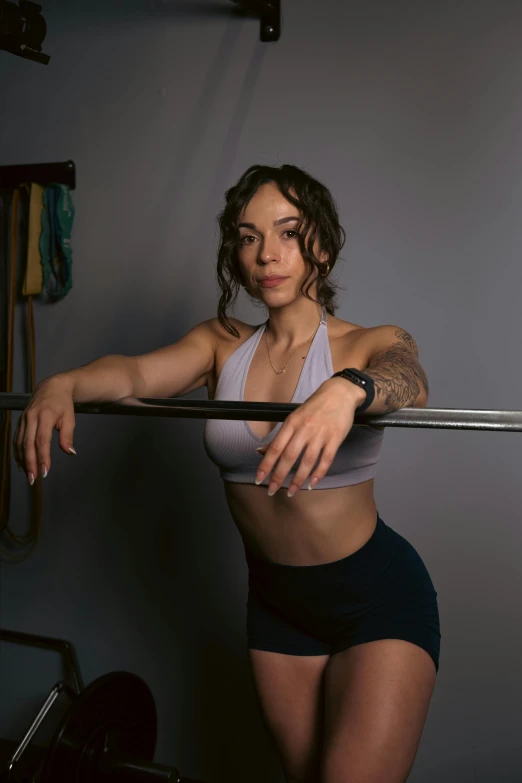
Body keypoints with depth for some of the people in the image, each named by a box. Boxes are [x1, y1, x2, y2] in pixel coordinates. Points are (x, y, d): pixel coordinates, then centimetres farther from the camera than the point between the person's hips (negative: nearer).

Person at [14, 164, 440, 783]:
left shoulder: (372, 343, -11)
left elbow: (408, 382, -34)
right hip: (275, 601, 4)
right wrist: (63, 384, -41)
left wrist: (345, 389, -57)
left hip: (379, 597, -3)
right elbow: (136, 372, -19)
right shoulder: (222, 343, -1)